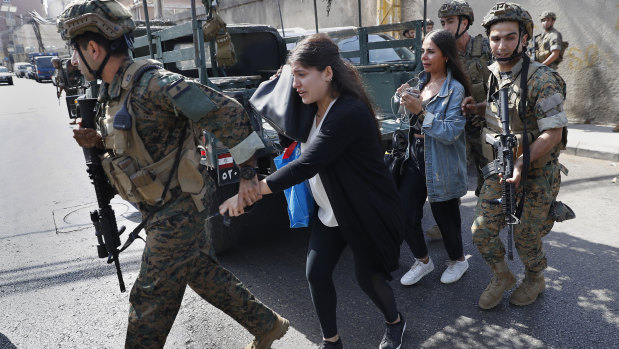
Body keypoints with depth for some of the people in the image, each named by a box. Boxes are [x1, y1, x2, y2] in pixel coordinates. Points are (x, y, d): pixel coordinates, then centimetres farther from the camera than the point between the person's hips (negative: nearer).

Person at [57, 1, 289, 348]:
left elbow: (229, 113, -26)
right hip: (171, 210, 10)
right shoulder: (114, 90, 7)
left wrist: (248, 173, -23)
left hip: (176, 212, -9)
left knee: (150, 303, 4)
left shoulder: (153, 83, -23)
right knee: (206, 276, 20)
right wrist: (97, 140, -1)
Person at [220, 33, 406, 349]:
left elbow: (307, 165, -34)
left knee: (367, 276, 9)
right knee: (316, 274, 4)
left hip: (367, 214, -7)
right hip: (330, 213, 8)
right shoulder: (315, 107, 0)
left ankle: (395, 323, 41)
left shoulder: (350, 113, -30)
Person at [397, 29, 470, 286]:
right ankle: (422, 261, 30)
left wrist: (420, 112, -25)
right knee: (406, 215, 5)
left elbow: (451, 132, -20)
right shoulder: (419, 82, 8)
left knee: (445, 217, 10)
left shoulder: (455, 89, -12)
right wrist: (406, 100, -1)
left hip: (441, 167, -6)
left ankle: (457, 260, 38)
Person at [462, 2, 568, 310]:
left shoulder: (540, 79, -20)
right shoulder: (495, 75, 2)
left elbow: (553, 132, -22)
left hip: (536, 174, -6)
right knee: (482, 231, 5)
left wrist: (522, 164, -30)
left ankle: (535, 280, 40)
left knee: (525, 237, 9)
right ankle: (502, 277, 32)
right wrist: (478, 108, 3)